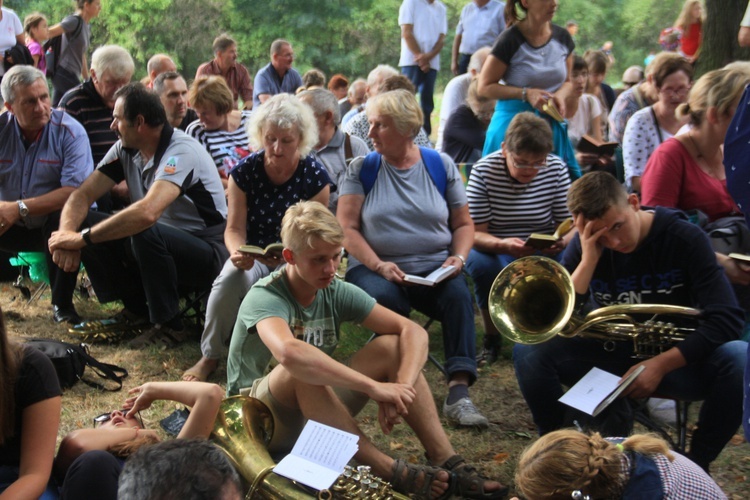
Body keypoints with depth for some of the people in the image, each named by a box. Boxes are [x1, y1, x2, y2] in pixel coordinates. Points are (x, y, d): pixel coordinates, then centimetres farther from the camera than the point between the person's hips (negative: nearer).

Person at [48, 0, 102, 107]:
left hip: (70, 75, 8)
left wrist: (87, 81, 21)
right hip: (64, 73, -8)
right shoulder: (74, 21, -12)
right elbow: (49, 33, -16)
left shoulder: (87, 26, 15)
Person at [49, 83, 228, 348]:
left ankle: (169, 325, -15)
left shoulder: (182, 152, -25)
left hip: (207, 253, -8)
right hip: (159, 245, 8)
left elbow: (147, 212, -40)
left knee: (146, 234, -36)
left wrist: (82, 238, -33)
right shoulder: (126, 149, 0)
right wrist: (67, 233, -25)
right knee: (85, 222, -8)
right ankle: (137, 310, 6)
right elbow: (83, 194, -4)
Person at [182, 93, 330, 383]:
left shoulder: (315, 176, -8)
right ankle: (210, 355, -12)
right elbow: (235, 228, -6)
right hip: (253, 257, 1)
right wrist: (237, 253, -31)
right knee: (229, 280, -33)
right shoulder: (244, 172, -6)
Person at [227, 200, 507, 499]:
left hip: (317, 414, 6)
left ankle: (448, 464, -20)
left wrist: (401, 389, -29)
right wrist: (374, 387, -44)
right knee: (302, 369, -37)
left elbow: (413, 331, -10)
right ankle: (388, 470, -32)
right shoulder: (265, 298, -22)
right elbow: (289, 352, -45)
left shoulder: (337, 293, -4)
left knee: (391, 347, -11)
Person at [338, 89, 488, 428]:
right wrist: (379, 266, -17)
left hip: (433, 269, 1)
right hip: (374, 268, -1)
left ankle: (459, 391, -36)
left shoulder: (441, 166, 9)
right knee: (386, 299, -35)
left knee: (458, 294, -30)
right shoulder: (361, 169, 6)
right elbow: (347, 229, -2)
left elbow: (463, 224, 14)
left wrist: (458, 257, -8)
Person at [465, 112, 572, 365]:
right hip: (494, 248, -2)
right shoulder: (484, 170, -14)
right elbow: (474, 233, -16)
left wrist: (563, 241, -29)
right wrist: (502, 245, -38)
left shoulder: (556, 169, -7)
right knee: (481, 265, -36)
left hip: (544, 251, 2)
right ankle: (491, 339, -10)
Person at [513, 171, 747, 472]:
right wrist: (588, 260, -26)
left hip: (675, 359, -2)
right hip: (610, 355, 2)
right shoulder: (585, 245, -7)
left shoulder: (684, 238, -14)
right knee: (529, 349, -22)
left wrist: (662, 364, -26)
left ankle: (696, 463, -13)